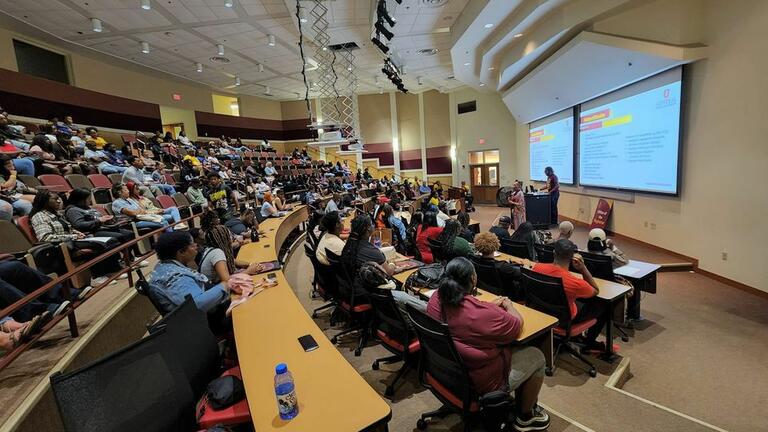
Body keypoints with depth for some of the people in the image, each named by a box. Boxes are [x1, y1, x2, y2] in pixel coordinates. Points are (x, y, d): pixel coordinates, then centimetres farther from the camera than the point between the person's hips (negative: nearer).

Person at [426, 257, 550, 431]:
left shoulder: (436, 300, -14)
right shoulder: (485, 313, -35)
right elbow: (517, 325, -13)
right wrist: (508, 305, 5)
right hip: (479, 381, -7)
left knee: (516, 349, 24)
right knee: (536, 357, 14)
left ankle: (520, 402, 40)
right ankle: (525, 416, 32)